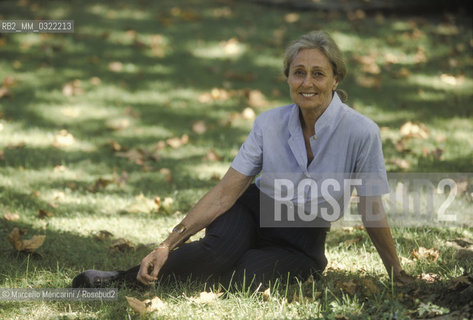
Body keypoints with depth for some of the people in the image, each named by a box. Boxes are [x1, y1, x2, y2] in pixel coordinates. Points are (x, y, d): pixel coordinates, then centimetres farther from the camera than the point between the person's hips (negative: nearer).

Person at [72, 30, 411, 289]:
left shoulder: (361, 132, -19)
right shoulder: (269, 124, -10)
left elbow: (371, 212, -9)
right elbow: (225, 192, -12)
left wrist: (399, 275, -2)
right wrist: (169, 244, -21)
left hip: (301, 241, -1)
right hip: (255, 210, 1)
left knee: (237, 274, -32)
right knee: (222, 248, -35)